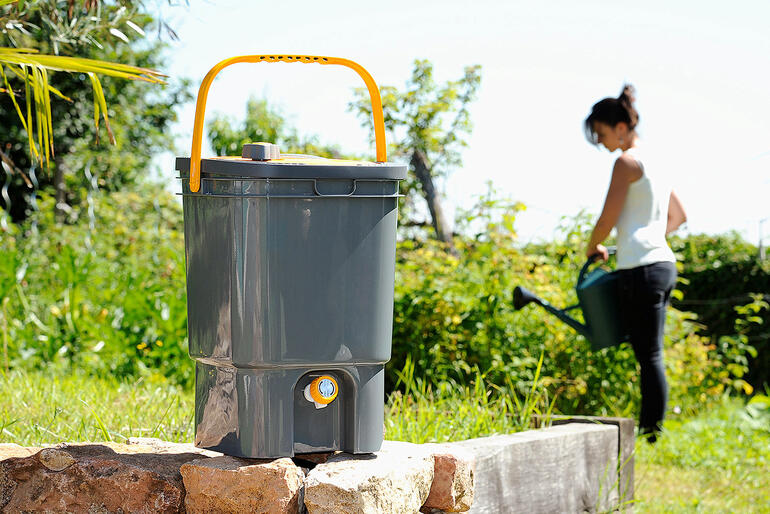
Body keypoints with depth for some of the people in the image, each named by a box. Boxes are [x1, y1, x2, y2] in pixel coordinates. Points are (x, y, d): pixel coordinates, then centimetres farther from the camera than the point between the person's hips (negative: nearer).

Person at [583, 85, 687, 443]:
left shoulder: (627, 162, -9)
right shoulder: (653, 162, 18)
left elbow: (607, 219, -10)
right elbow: (678, 216, 27)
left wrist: (592, 248, 7)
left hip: (641, 267, -9)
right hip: (662, 262, 9)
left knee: (649, 356, -7)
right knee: (649, 355, 11)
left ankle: (652, 433, -6)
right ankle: (649, 429, 13)